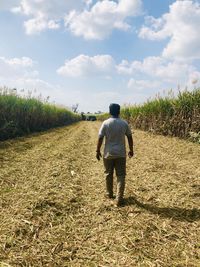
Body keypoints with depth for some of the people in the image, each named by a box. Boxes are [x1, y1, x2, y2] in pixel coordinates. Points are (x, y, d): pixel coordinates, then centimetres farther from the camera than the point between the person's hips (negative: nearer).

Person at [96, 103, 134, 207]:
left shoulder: (105, 123, -8)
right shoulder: (124, 123, -3)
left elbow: (100, 138, -8)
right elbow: (130, 137, 3)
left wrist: (98, 151, 2)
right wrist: (131, 150, 15)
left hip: (108, 153, 0)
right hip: (121, 154, 1)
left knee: (108, 174, 17)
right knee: (121, 175, 4)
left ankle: (109, 194, 32)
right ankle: (119, 199, 0)